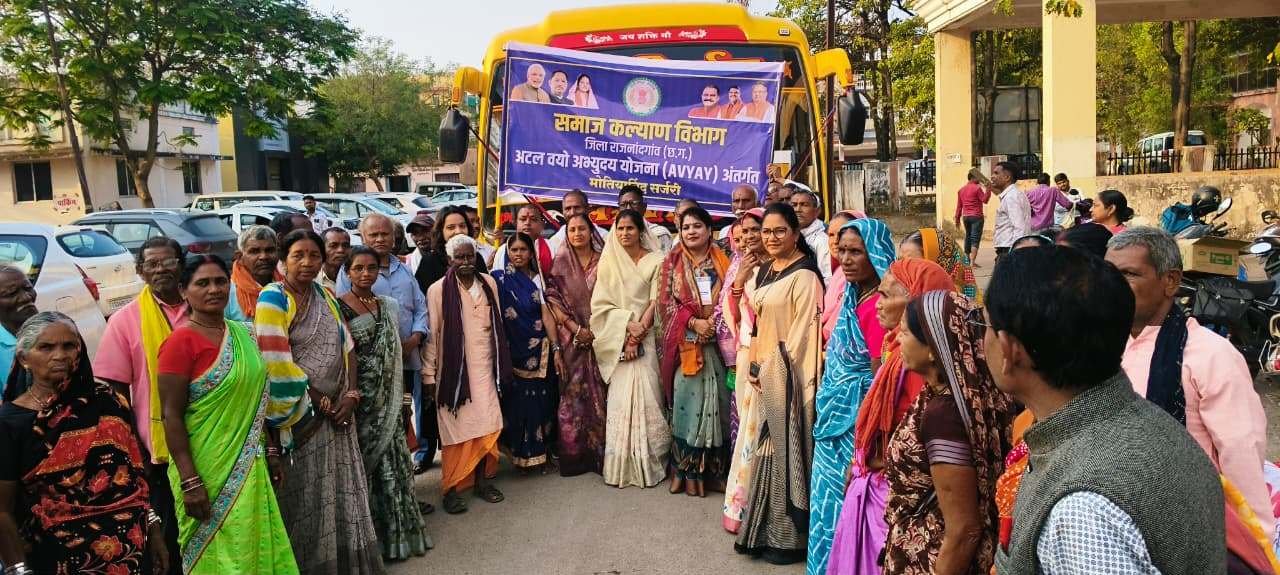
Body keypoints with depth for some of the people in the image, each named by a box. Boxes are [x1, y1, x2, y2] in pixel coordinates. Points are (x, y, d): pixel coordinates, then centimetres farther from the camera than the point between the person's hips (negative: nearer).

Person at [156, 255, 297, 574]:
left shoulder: (244, 333, 6)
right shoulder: (181, 342, -13)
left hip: (248, 467, 6)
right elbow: (172, 416, -15)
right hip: (207, 471, -6)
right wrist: (190, 482, -19)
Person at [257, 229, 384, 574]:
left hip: (336, 411, 6)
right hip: (301, 415, -6)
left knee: (342, 494, 12)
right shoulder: (273, 298, -11)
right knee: (307, 500, 4)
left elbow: (345, 347, 10)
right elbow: (276, 363, -17)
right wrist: (320, 401, -13)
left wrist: (351, 395, -4)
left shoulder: (326, 296, 10)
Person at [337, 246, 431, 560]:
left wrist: (402, 394, 11)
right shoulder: (338, 307, -8)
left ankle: (395, 534, 21)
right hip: (359, 399, -5)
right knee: (362, 466, 2)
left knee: (392, 464, 10)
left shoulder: (389, 305, 10)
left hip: (388, 400, 5)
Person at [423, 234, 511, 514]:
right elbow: (432, 334, -6)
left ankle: (482, 480, 19)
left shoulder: (488, 284, 5)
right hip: (453, 368, -4)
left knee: (487, 425, 4)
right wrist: (429, 374, -7)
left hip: (484, 367, 4)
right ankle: (452, 488, 11)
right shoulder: (438, 290, -7)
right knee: (457, 428, 1)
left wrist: (502, 365, 13)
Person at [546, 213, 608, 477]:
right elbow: (553, 300, -1)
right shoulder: (560, 263, 5)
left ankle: (600, 453, 7)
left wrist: (596, 331, -8)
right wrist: (576, 328, -10)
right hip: (571, 338, 0)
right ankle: (573, 455, 9)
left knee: (599, 394, -1)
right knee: (572, 394, 0)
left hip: (600, 337, 0)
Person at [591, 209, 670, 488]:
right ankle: (620, 465, 0)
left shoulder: (655, 261, 4)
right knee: (620, 397, -4)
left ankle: (648, 462, 0)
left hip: (647, 337, -1)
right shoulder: (608, 262, 9)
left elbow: (656, 302, -2)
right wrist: (628, 325, -9)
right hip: (617, 338, 1)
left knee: (646, 395, -8)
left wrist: (639, 331, -12)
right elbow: (601, 304, 4)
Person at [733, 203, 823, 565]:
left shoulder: (804, 276, -12)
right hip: (763, 374, 8)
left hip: (787, 375, -8)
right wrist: (753, 366, 5)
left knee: (786, 449, -1)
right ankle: (764, 531, 24)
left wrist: (774, 368, -16)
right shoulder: (764, 272, 13)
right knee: (767, 449, 13)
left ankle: (790, 537, 11)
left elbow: (803, 331, -16)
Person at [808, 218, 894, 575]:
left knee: (844, 509, 6)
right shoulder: (852, 296, 5)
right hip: (835, 420, 8)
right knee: (829, 503, 18)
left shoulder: (877, 306, -20)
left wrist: (860, 457, -17)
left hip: (855, 428, -8)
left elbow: (880, 384, -20)